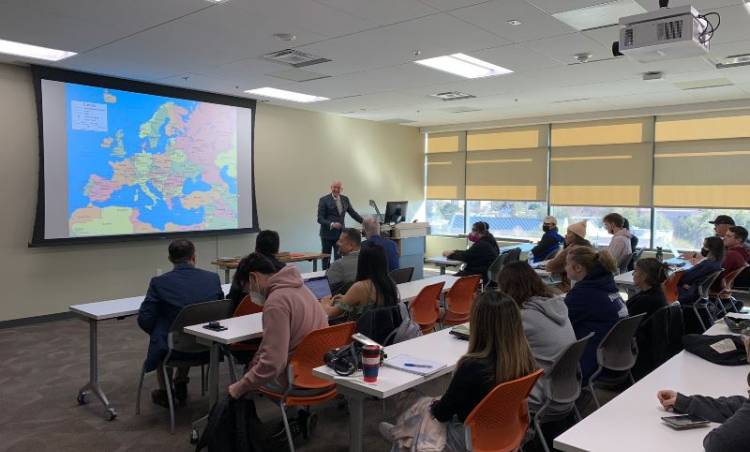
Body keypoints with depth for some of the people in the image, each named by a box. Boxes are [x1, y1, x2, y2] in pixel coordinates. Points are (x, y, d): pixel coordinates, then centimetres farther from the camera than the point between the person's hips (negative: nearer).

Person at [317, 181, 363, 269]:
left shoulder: (345, 199, 7)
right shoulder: (324, 200, -7)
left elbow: (353, 213, 14)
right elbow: (320, 218, -11)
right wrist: (331, 224, -26)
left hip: (340, 233, 3)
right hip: (328, 234, -3)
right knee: (326, 259, 7)